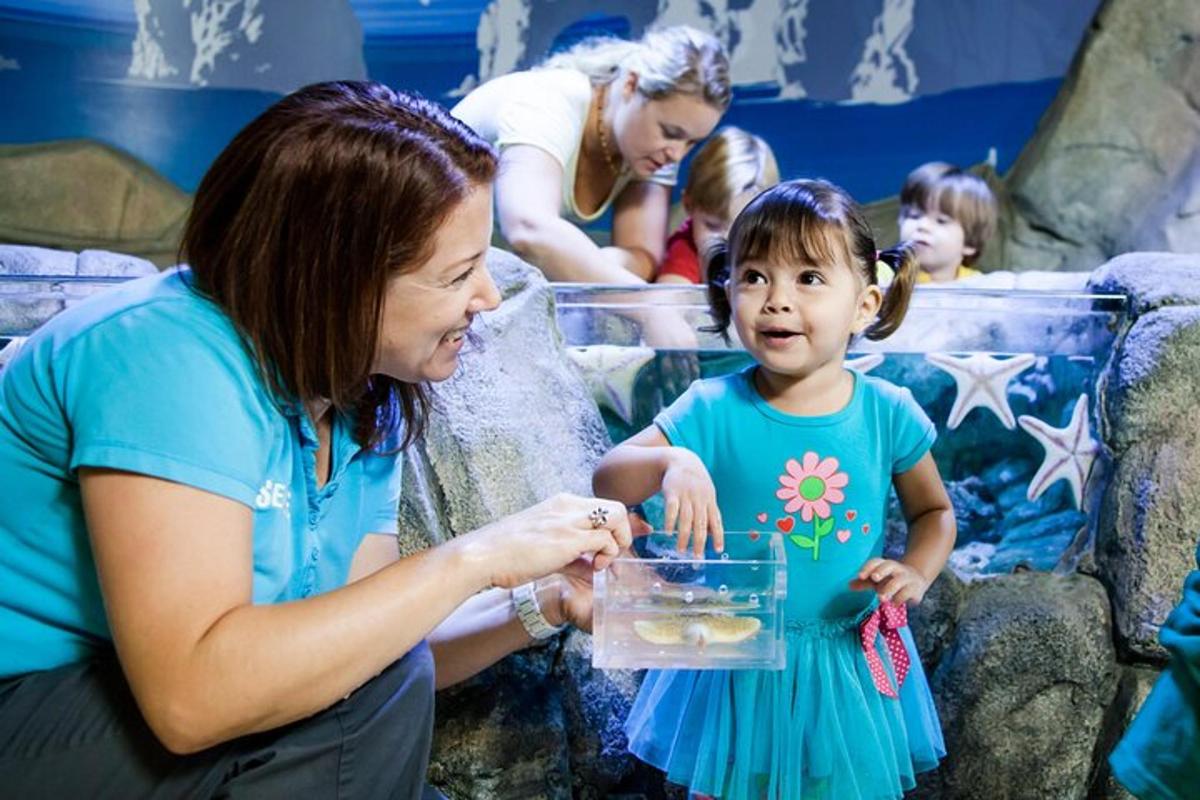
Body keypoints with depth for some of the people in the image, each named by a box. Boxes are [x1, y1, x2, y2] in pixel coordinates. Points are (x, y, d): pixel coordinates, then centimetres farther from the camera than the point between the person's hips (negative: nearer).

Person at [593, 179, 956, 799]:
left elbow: (934, 511, 7)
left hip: (852, 663, 1)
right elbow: (605, 481, -17)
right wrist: (669, 462, -36)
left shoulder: (888, 413, -10)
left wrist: (916, 573, -12)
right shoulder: (714, 410, -15)